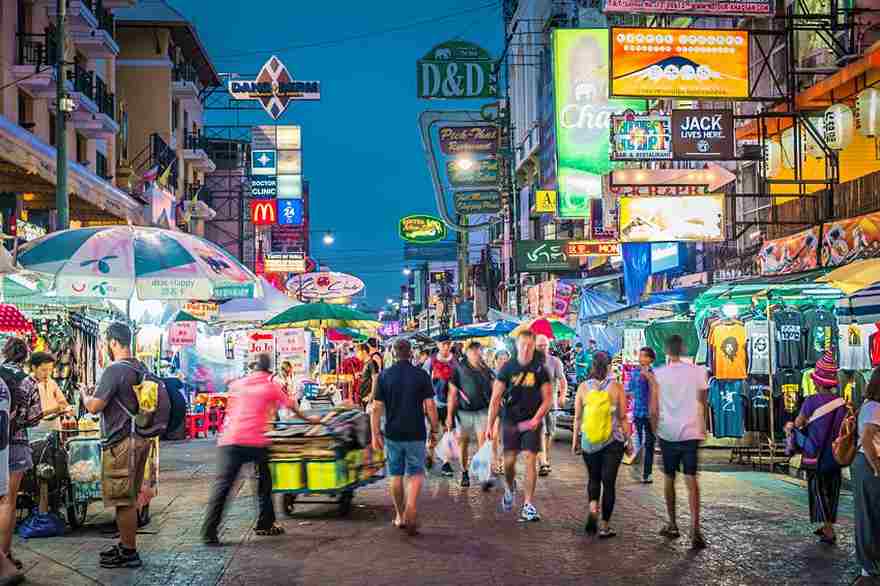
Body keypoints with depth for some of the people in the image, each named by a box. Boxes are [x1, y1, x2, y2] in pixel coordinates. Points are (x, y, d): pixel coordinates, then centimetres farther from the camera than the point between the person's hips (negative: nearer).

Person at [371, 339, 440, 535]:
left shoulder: (384, 376, 0)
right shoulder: (421, 375, -5)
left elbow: (377, 408, -2)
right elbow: (430, 406, -7)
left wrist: (376, 434, 4)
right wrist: (434, 432, 2)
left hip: (392, 434, 2)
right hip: (416, 434, -2)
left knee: (396, 475, 15)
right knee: (416, 474, 6)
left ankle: (400, 516, 23)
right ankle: (411, 510, -16)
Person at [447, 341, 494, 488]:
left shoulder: (486, 370, 6)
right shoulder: (460, 369, -2)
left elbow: (493, 390, 14)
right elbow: (453, 393, -1)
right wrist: (449, 415, -3)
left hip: (482, 411, 1)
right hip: (464, 412, -1)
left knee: (483, 442, -9)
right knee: (463, 443, 9)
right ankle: (464, 473, 25)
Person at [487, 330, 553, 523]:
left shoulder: (539, 369, -2)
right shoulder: (508, 368, -1)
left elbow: (548, 399, 1)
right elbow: (496, 398, 0)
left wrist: (537, 418, -15)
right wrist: (490, 424, -5)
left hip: (532, 422, 0)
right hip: (510, 420, 0)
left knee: (531, 461, -5)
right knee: (509, 461, 0)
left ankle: (528, 505, 2)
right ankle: (509, 488, 32)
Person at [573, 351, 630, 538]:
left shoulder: (583, 387, -2)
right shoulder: (616, 387, -6)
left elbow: (577, 417, 2)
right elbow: (623, 417, -4)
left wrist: (575, 440, 12)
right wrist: (628, 440, 6)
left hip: (589, 442, 2)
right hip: (613, 441, -1)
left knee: (593, 477, 21)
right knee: (609, 481, 5)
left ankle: (593, 508, -4)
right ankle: (604, 526, 6)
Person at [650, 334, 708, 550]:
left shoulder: (657, 374, -4)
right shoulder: (697, 371, 0)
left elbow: (653, 410, -5)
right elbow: (703, 404, 8)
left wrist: (655, 430, 10)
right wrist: (702, 428, 21)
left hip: (668, 433, 0)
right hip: (691, 432, 0)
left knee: (670, 479, 15)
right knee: (691, 479, -2)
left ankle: (673, 525, 23)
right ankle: (695, 528, -16)